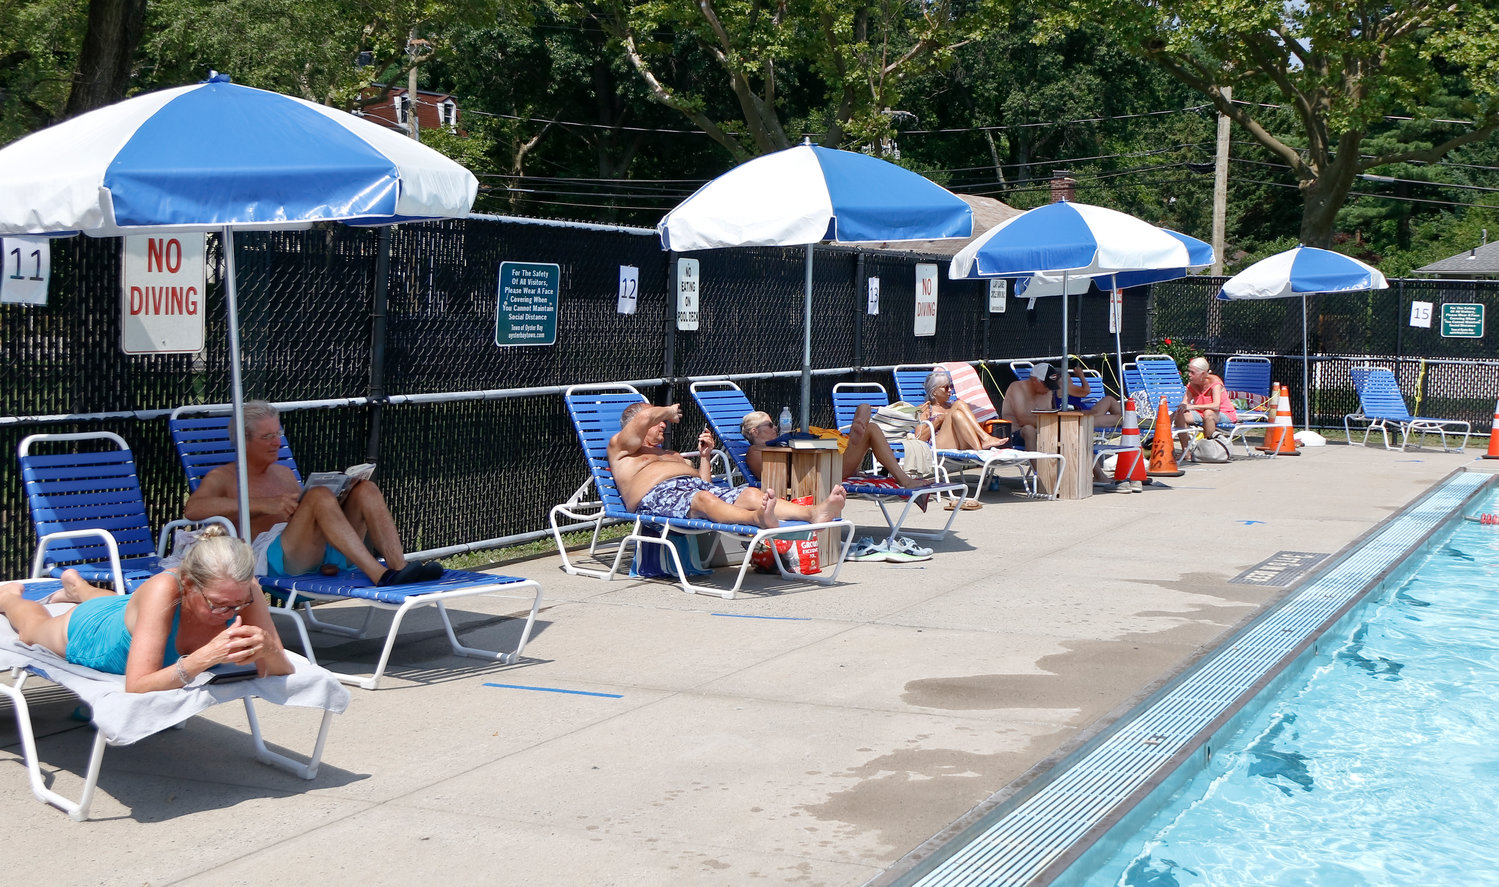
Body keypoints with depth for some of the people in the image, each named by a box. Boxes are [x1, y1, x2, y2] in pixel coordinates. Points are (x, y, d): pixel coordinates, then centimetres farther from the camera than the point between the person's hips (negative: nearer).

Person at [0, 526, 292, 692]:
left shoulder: (244, 590, -39)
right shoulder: (164, 589, -49)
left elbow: (283, 673, -32)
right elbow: (136, 687, -52)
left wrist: (270, 651, -55)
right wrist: (206, 656, -65)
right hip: (87, 634, -3)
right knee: (32, 628, 34)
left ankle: (75, 584, 69)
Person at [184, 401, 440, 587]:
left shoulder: (285, 473, 32)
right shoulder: (222, 477, 11)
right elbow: (192, 509, -10)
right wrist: (263, 505, -18)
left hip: (322, 555, 7)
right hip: (270, 555, -6)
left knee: (366, 489, -13)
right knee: (319, 495, -32)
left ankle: (398, 566, -35)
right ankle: (381, 577, -48)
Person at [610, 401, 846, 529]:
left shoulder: (672, 455, 42)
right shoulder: (620, 449, 21)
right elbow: (645, 417, 2)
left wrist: (704, 456, 22)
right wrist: (668, 411, 21)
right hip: (657, 495, -7)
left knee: (751, 493, -22)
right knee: (704, 499, -41)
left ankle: (813, 512, -47)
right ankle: (758, 519, -72)